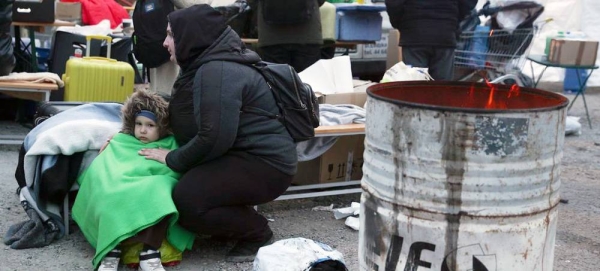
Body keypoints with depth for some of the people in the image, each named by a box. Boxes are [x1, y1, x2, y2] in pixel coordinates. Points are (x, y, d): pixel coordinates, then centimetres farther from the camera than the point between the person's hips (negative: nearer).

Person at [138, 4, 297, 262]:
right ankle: (238, 218, 14)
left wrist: (172, 159, -13)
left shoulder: (217, 71, -21)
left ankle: (256, 231, -2)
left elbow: (214, 138, -27)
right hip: (243, 155, 11)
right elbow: (185, 122, 17)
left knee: (186, 200, -21)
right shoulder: (206, 65, 12)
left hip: (265, 163, -11)